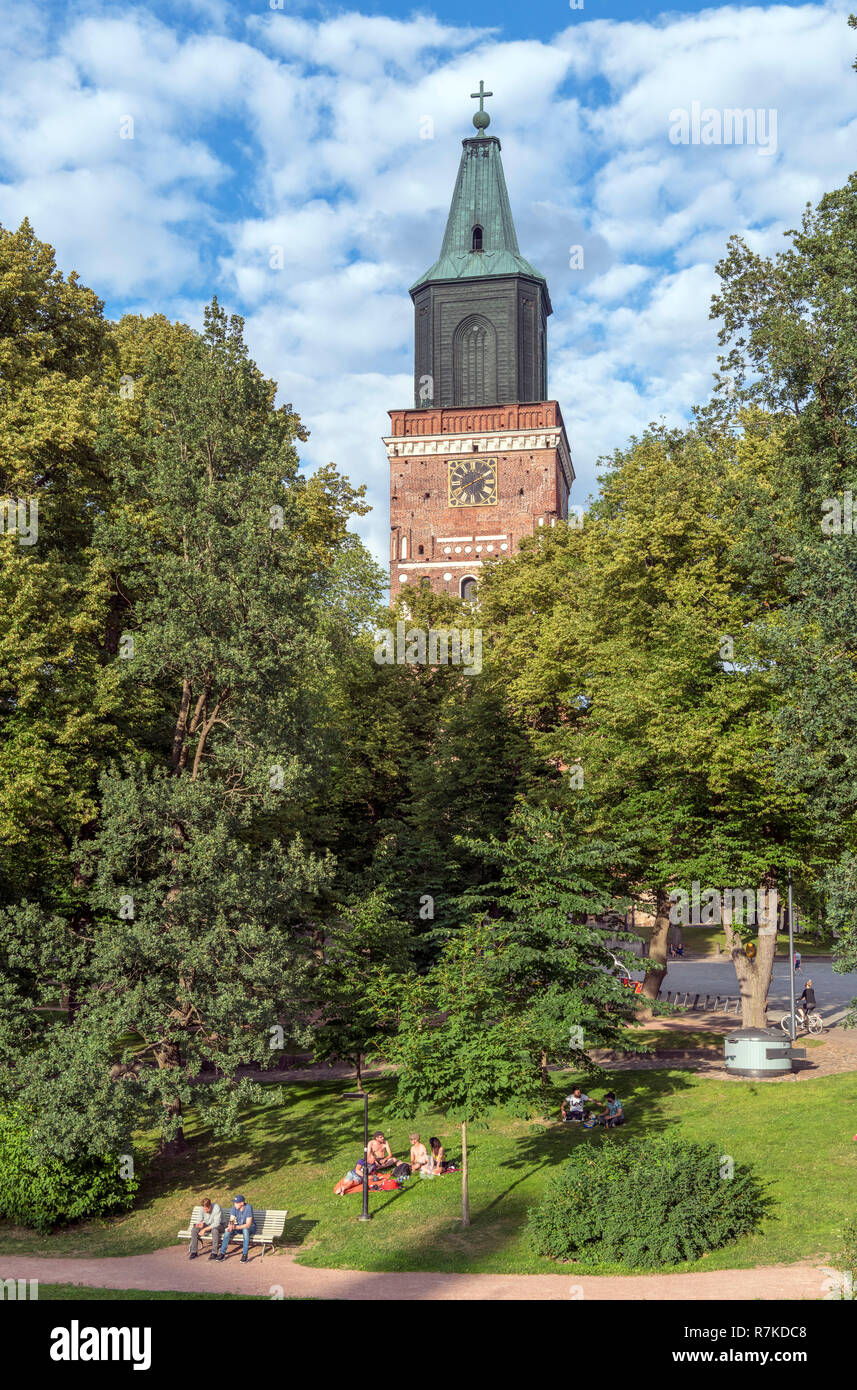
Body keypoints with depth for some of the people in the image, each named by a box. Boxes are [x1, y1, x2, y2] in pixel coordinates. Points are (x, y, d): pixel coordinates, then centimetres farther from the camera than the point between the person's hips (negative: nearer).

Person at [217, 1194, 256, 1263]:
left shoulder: (248, 1208, -25)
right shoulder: (234, 1207, -9)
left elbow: (248, 1224, -29)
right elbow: (231, 1220, -12)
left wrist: (236, 1227, -39)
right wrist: (230, 1226, -36)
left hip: (250, 1227, -5)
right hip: (239, 1227, 5)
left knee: (245, 1230, -38)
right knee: (227, 1230, -22)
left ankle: (244, 1255, -32)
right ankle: (222, 1253, -16)